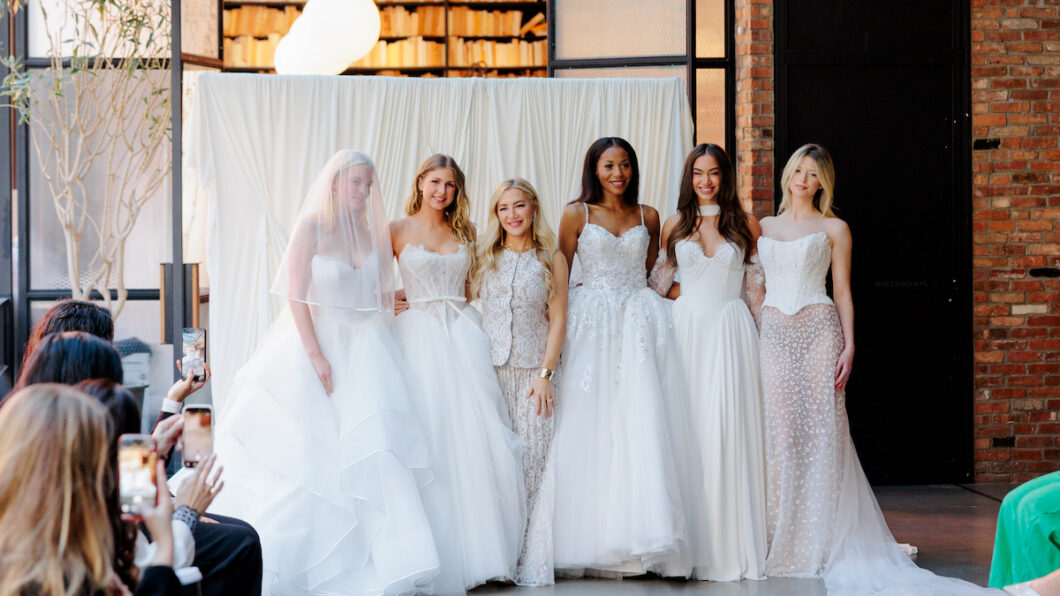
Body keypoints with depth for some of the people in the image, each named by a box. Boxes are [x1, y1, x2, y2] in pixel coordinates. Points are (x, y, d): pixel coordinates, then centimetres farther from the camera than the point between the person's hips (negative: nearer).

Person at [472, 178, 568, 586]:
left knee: (531, 459, -5)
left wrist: (545, 373, -6)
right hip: (490, 369, 2)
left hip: (533, 371, -2)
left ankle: (529, 560, -1)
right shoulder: (486, 258, 11)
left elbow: (558, 321, 2)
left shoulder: (552, 259, 5)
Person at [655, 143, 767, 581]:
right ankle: (694, 544, 1)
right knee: (690, 427, -3)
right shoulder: (675, 225, 11)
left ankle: (734, 544, -1)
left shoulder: (746, 225, 8)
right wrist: (694, 293, 0)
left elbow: (757, 285, 8)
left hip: (732, 331, -1)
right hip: (687, 328, 1)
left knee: (730, 428, -6)